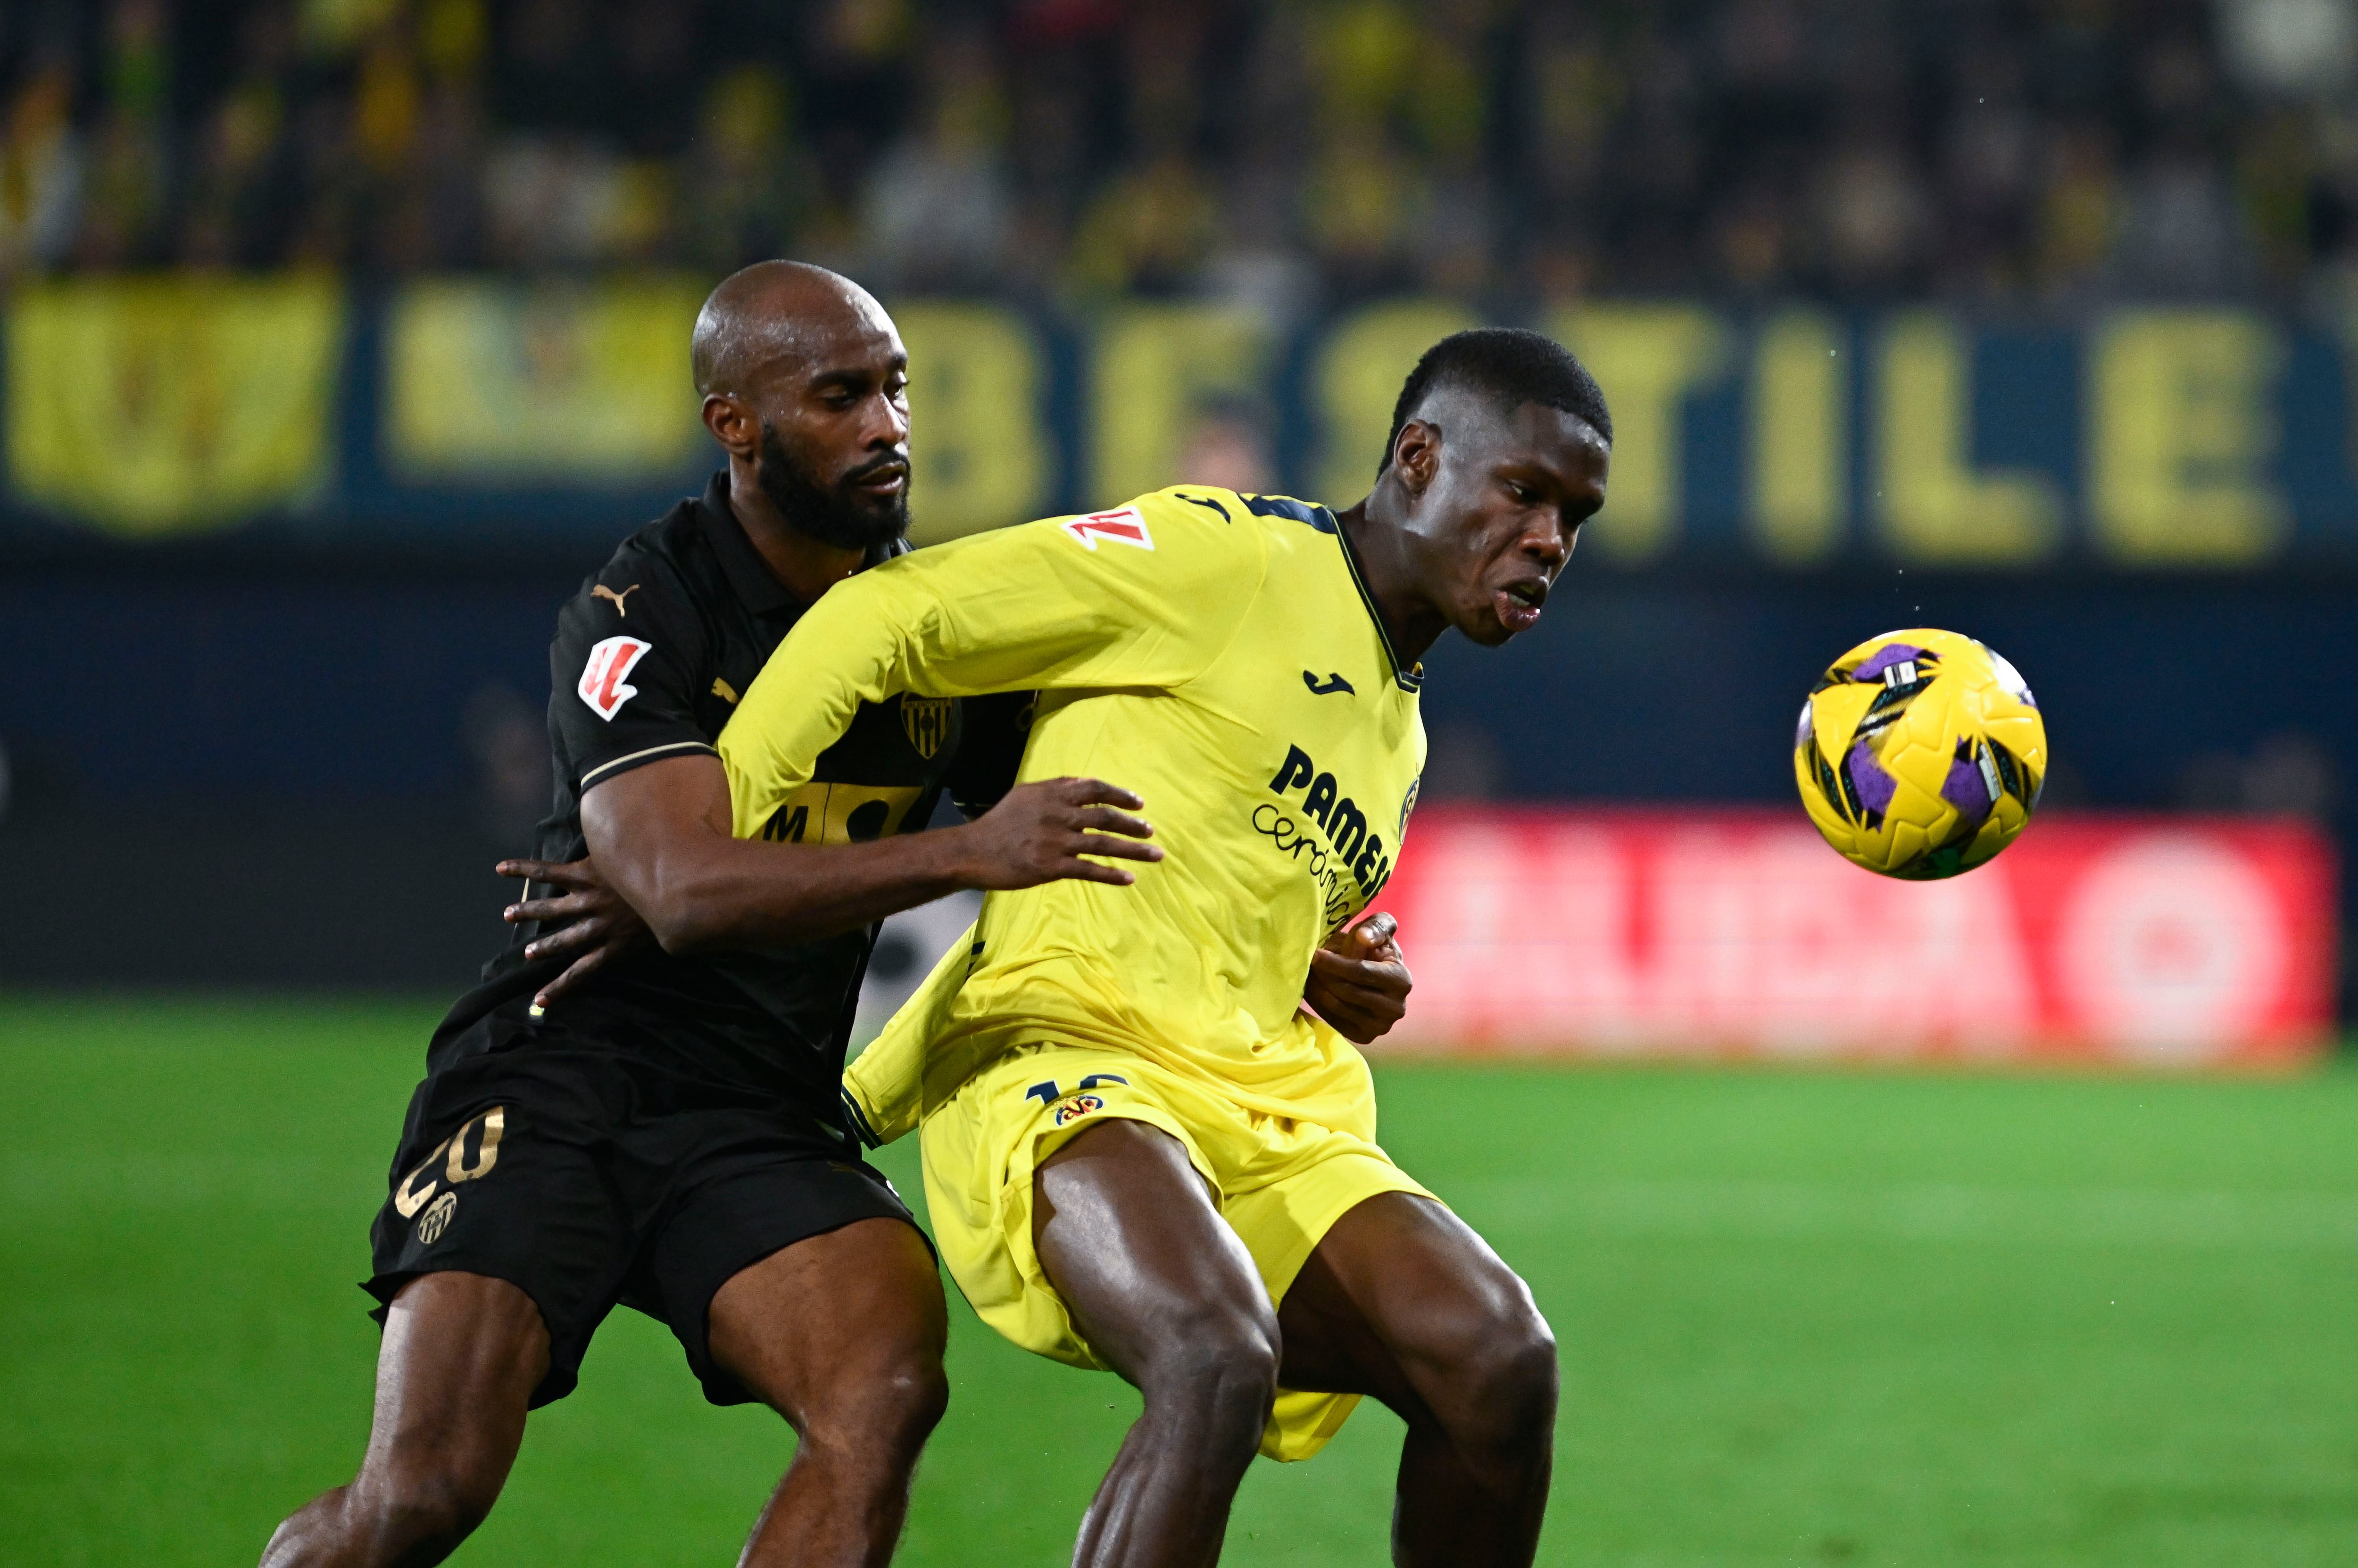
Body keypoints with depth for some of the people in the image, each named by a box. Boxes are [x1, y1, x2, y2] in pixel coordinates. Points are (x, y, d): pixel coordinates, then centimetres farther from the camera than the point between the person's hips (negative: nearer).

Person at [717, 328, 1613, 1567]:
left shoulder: (1397, 731, 24)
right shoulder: (1225, 559, -1)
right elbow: (883, 622, -5)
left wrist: (863, 1100, 28)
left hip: (1268, 1128, 8)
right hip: (1067, 1062, -8)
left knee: (1499, 1361, -17)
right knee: (1216, 1363, -36)